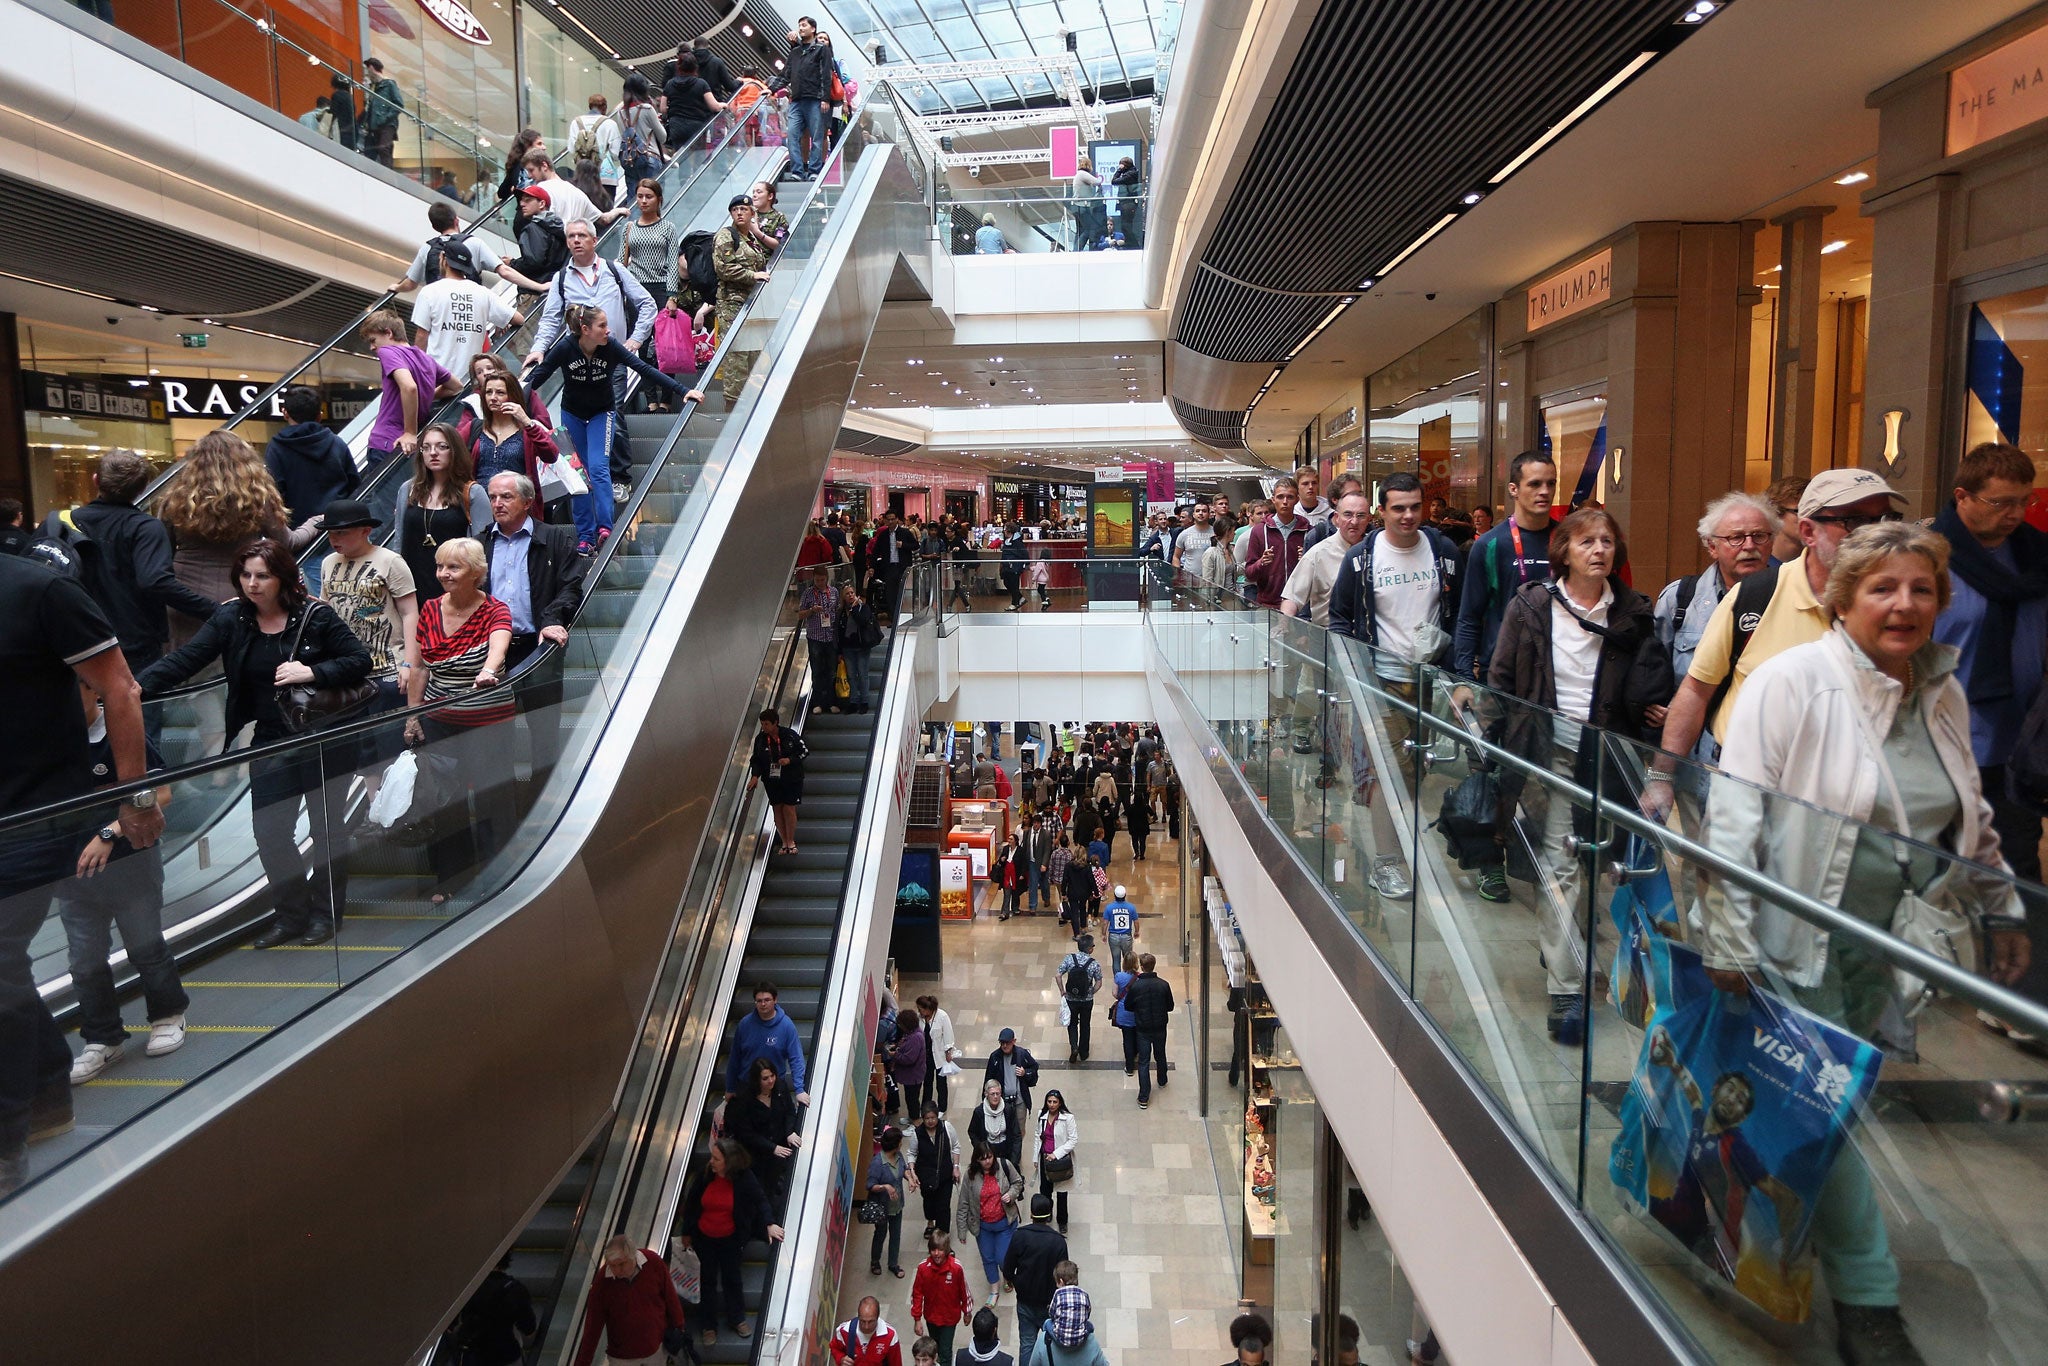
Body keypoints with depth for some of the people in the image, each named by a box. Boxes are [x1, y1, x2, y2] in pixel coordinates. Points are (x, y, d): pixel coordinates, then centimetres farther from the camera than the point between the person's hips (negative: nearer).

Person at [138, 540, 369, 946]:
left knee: (325, 826, 8)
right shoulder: (230, 618, -2)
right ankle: (292, 913, 22)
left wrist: (311, 672, -22)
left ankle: (325, 912, 25)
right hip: (269, 745, 3)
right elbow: (184, 659, -10)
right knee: (269, 831, 3)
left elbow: (360, 661, -9)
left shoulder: (315, 616, -9)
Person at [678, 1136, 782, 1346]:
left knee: (732, 1278, 14)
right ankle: (709, 1326, 29)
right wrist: (686, 1233, 5)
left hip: (730, 1239, -1)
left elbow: (760, 1200, -12)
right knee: (708, 1280, 12)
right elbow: (691, 1202, -4)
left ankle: (737, 1320, 35)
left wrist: (769, 1223, -28)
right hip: (704, 1238, 1)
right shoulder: (704, 1174, -17)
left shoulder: (745, 1179, -21)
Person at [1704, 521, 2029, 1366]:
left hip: (1882, 947, 6)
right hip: (1796, 942, -6)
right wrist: (1728, 935, -21)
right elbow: (1734, 813, -18)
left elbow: (1971, 818, 21)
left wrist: (2000, 910, 18)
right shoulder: (1793, 681, -14)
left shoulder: (1943, 694, 6)